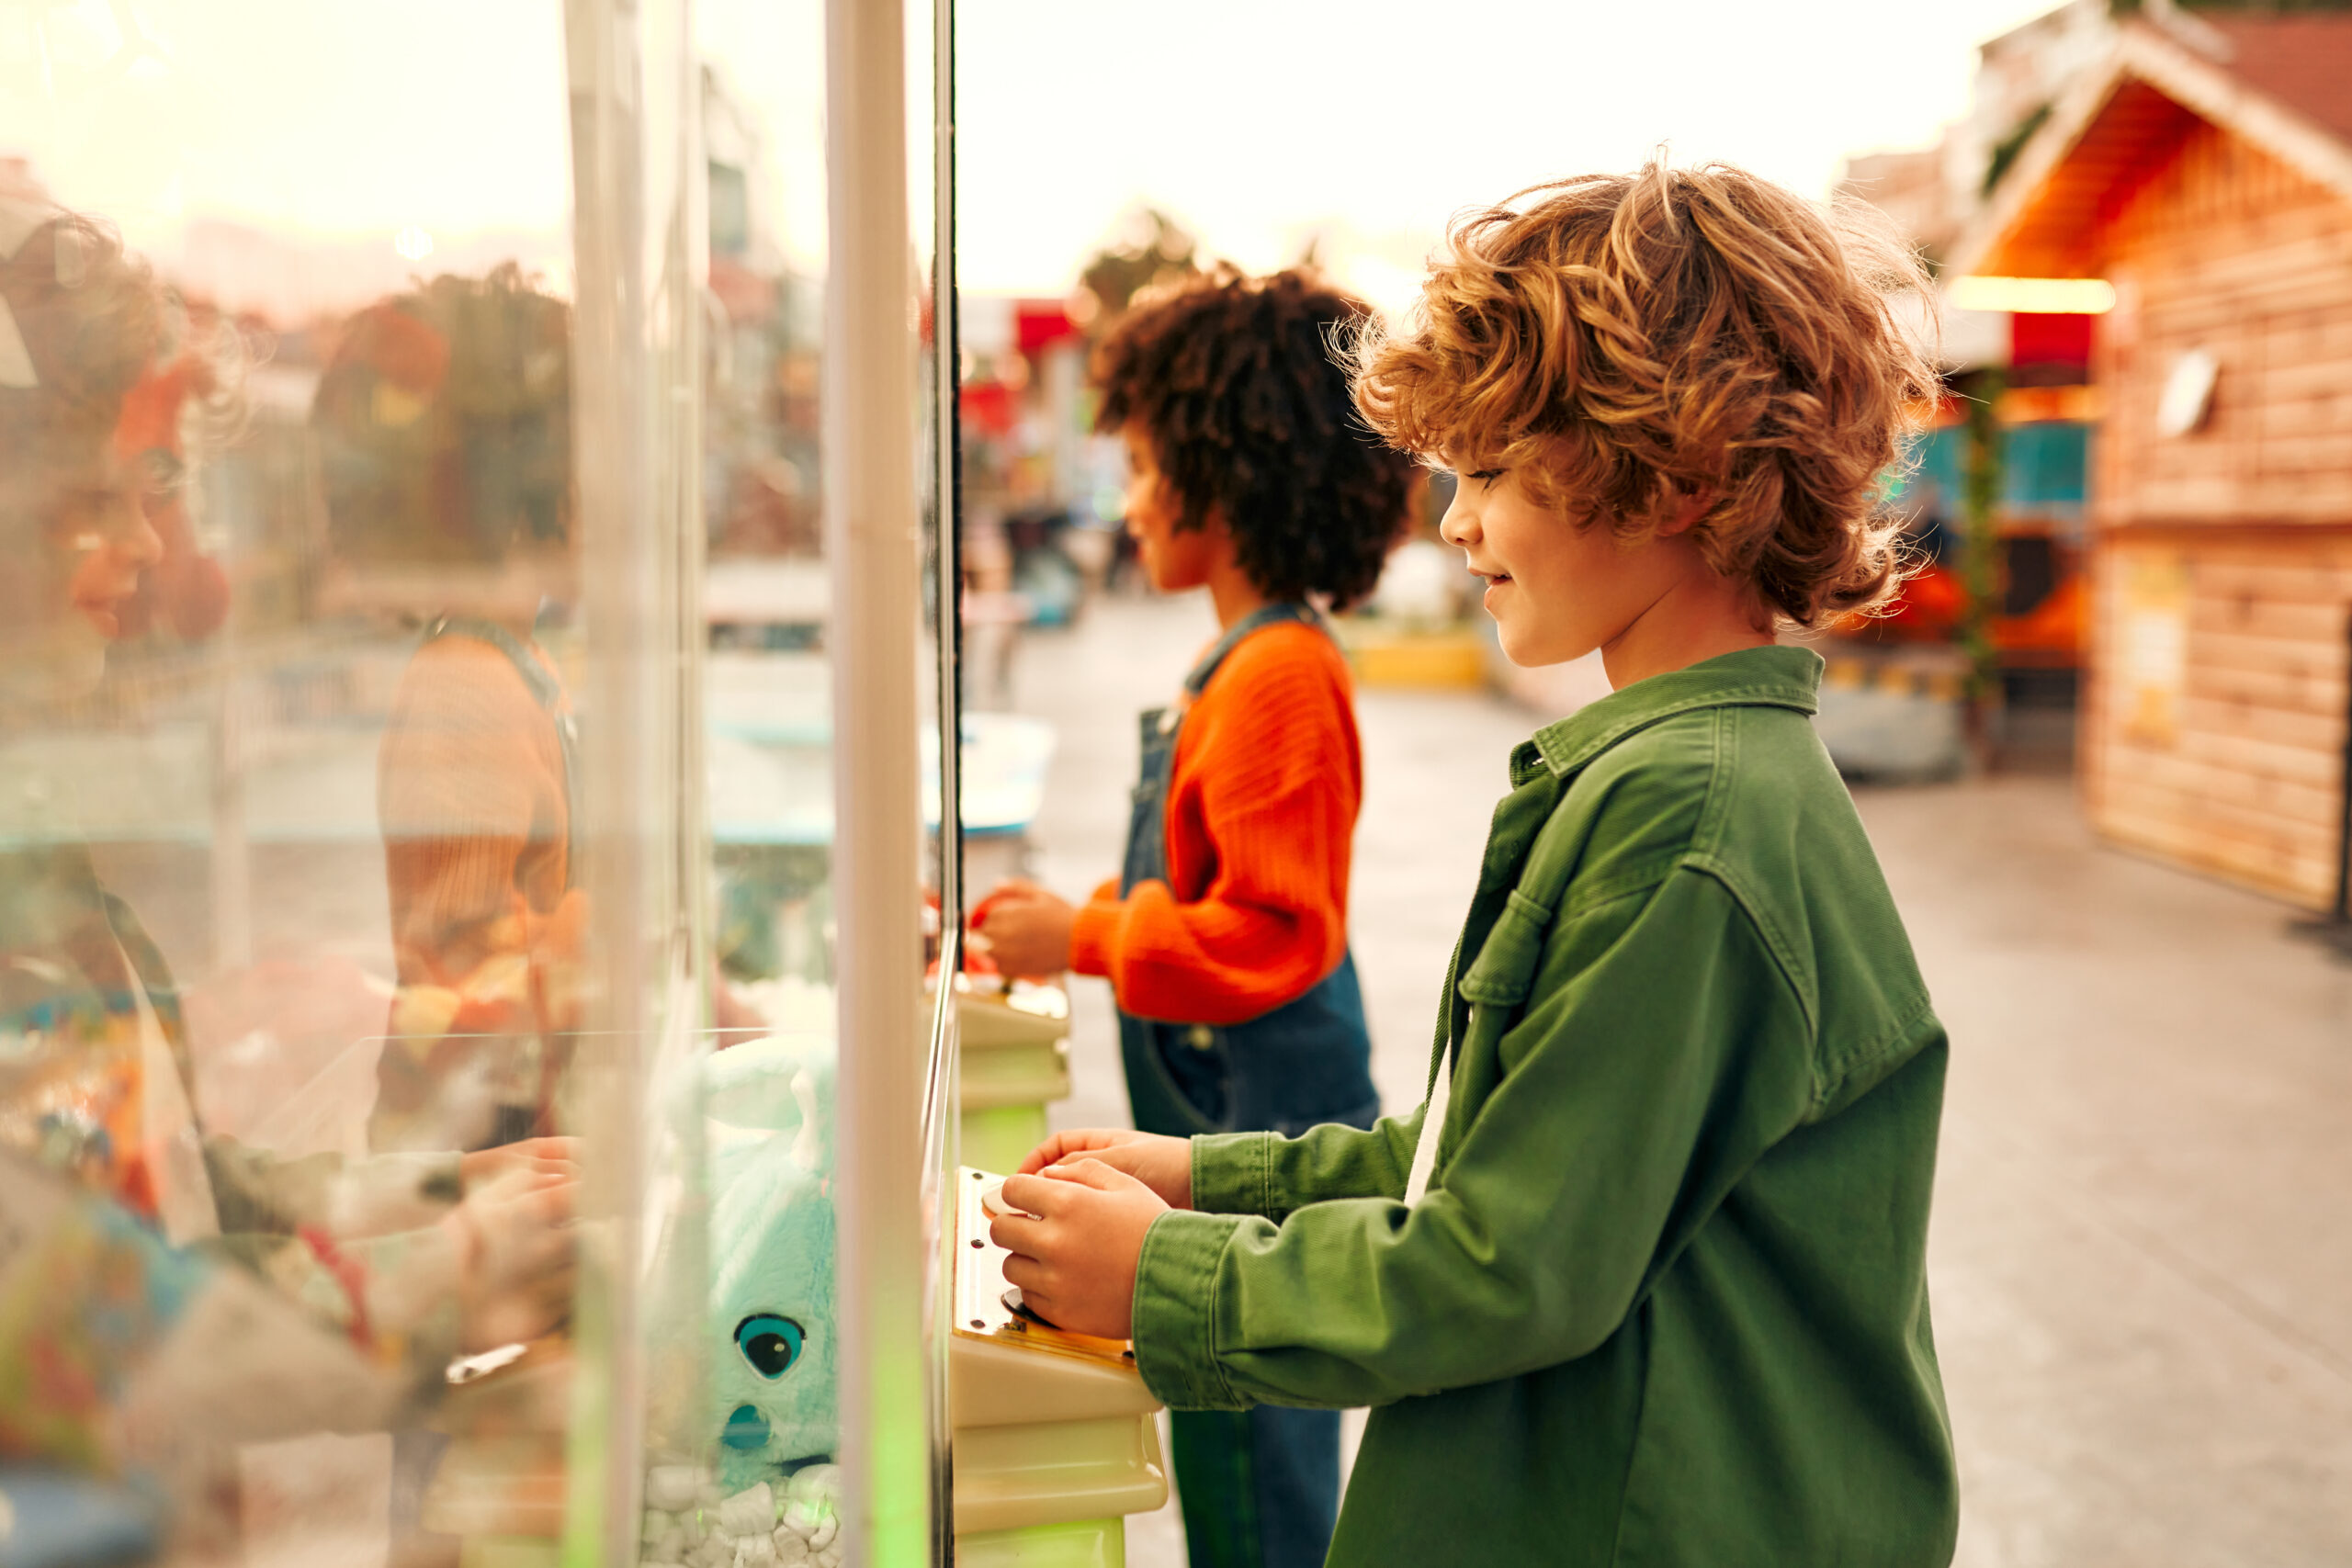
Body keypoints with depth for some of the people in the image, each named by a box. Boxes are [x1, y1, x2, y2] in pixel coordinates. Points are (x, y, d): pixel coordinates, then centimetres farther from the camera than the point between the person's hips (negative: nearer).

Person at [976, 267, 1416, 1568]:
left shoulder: (1279, 676, -19)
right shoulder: (1248, 659, 12)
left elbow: (1274, 932, -23)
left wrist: (1083, 940, -15)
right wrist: (1066, 920, 13)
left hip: (1263, 1130, -10)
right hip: (1227, 1128, 10)